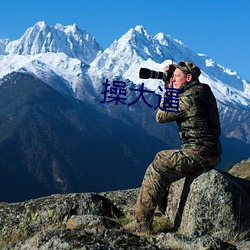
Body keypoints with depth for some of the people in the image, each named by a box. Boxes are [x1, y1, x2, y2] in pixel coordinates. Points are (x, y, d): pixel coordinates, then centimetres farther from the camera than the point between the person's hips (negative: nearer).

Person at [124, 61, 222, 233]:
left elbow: (161, 116, -8)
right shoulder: (203, 90, 13)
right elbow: (176, 104, 28)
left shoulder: (189, 98, -18)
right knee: (162, 157, 25)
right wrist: (168, 84, 15)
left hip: (198, 154, -11)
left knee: (156, 170, -15)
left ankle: (142, 222, -14)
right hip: (210, 152, 11)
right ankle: (162, 207, 34)